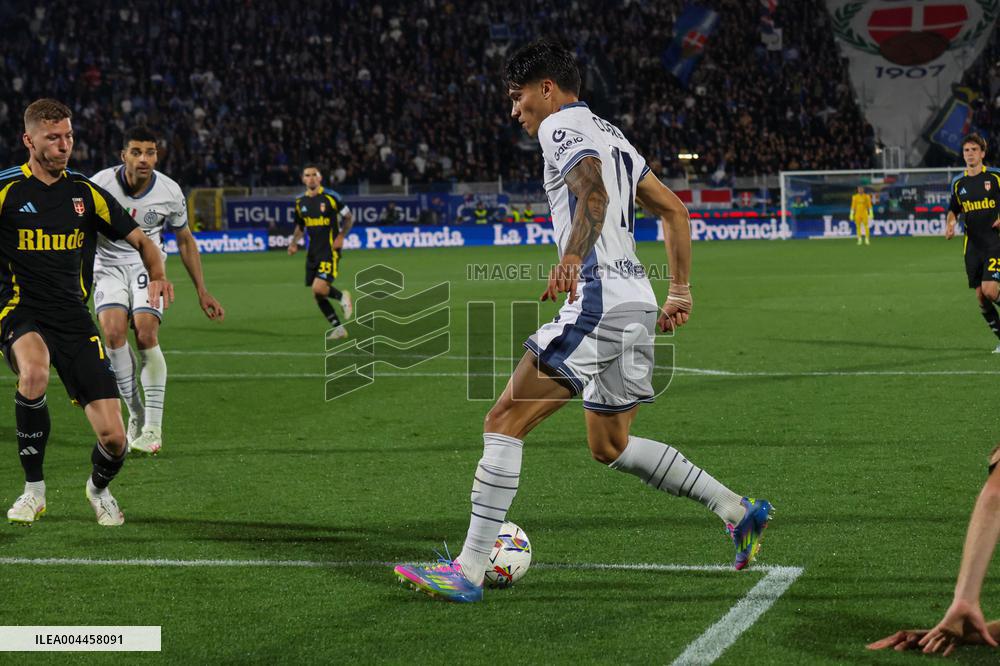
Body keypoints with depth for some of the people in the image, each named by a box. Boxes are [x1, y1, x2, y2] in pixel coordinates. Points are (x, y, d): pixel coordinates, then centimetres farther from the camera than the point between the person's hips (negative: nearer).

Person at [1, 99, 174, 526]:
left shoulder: (86, 193, 8)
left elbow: (141, 240, 15)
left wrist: (157, 275, -5)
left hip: (74, 319, 3)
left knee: (113, 438, -8)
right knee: (34, 372, -39)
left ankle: (99, 489, 31)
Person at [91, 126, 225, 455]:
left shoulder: (169, 192, -10)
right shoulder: (99, 186, -16)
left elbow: (185, 240, 6)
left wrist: (202, 292, 7)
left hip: (148, 265, 0)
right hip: (109, 266, 0)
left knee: (146, 334, -21)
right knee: (113, 332, -24)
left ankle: (153, 428, -14)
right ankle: (136, 414, -6)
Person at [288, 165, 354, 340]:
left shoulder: (330, 197, -7)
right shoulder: (301, 202, 8)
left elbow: (349, 217, 0)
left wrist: (341, 236, -12)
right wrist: (294, 243, 5)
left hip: (330, 250, -6)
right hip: (313, 251, 6)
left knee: (319, 288, -21)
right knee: (317, 294, 4)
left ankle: (342, 297, 10)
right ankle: (337, 328, 17)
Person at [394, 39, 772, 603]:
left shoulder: (562, 126, -4)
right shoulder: (609, 133, 24)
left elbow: (593, 192, -25)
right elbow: (674, 209, 26)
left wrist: (572, 258, -41)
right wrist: (681, 291, 28)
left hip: (597, 303, -10)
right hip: (636, 306, 10)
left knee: (506, 421, -9)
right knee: (609, 445, 21)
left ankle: (468, 571, -12)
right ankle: (739, 512, 20)